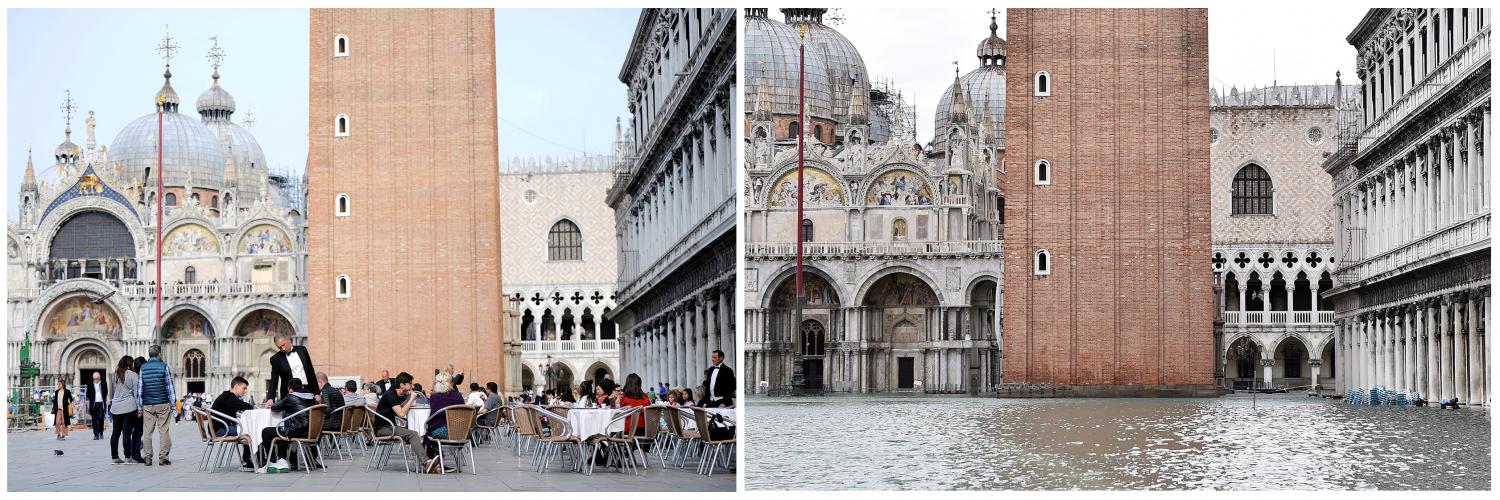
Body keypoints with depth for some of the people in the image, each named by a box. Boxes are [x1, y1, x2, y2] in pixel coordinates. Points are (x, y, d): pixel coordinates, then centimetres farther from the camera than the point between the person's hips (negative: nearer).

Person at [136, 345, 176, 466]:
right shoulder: (164, 367, -4)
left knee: (148, 431, 5)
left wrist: (139, 406, 9)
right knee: (164, 430, 1)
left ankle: (147, 457, 4)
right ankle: (163, 457, -2)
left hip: (148, 405, 2)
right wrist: (173, 403, 2)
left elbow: (139, 387, 5)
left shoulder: (143, 368, 5)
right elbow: (170, 386, -3)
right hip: (163, 403, -2)